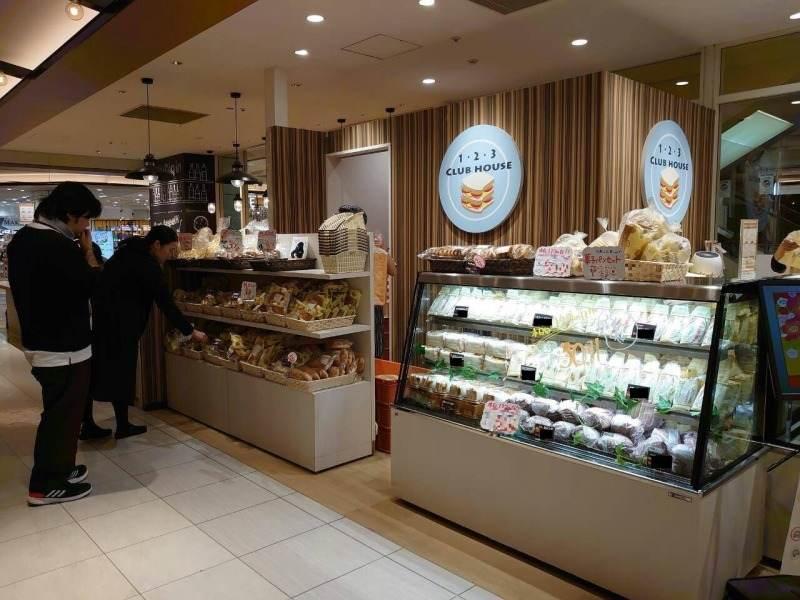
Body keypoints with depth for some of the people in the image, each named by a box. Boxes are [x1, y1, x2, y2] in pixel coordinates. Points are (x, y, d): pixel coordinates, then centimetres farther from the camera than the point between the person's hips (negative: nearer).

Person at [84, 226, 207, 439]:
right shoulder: (148, 266, -14)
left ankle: (87, 424, 21)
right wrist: (191, 331, -5)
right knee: (120, 372, 3)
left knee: (93, 371, 12)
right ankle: (122, 426, 15)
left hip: (98, 316, 9)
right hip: (118, 324, -9)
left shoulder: (129, 252, 13)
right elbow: (166, 303, -14)